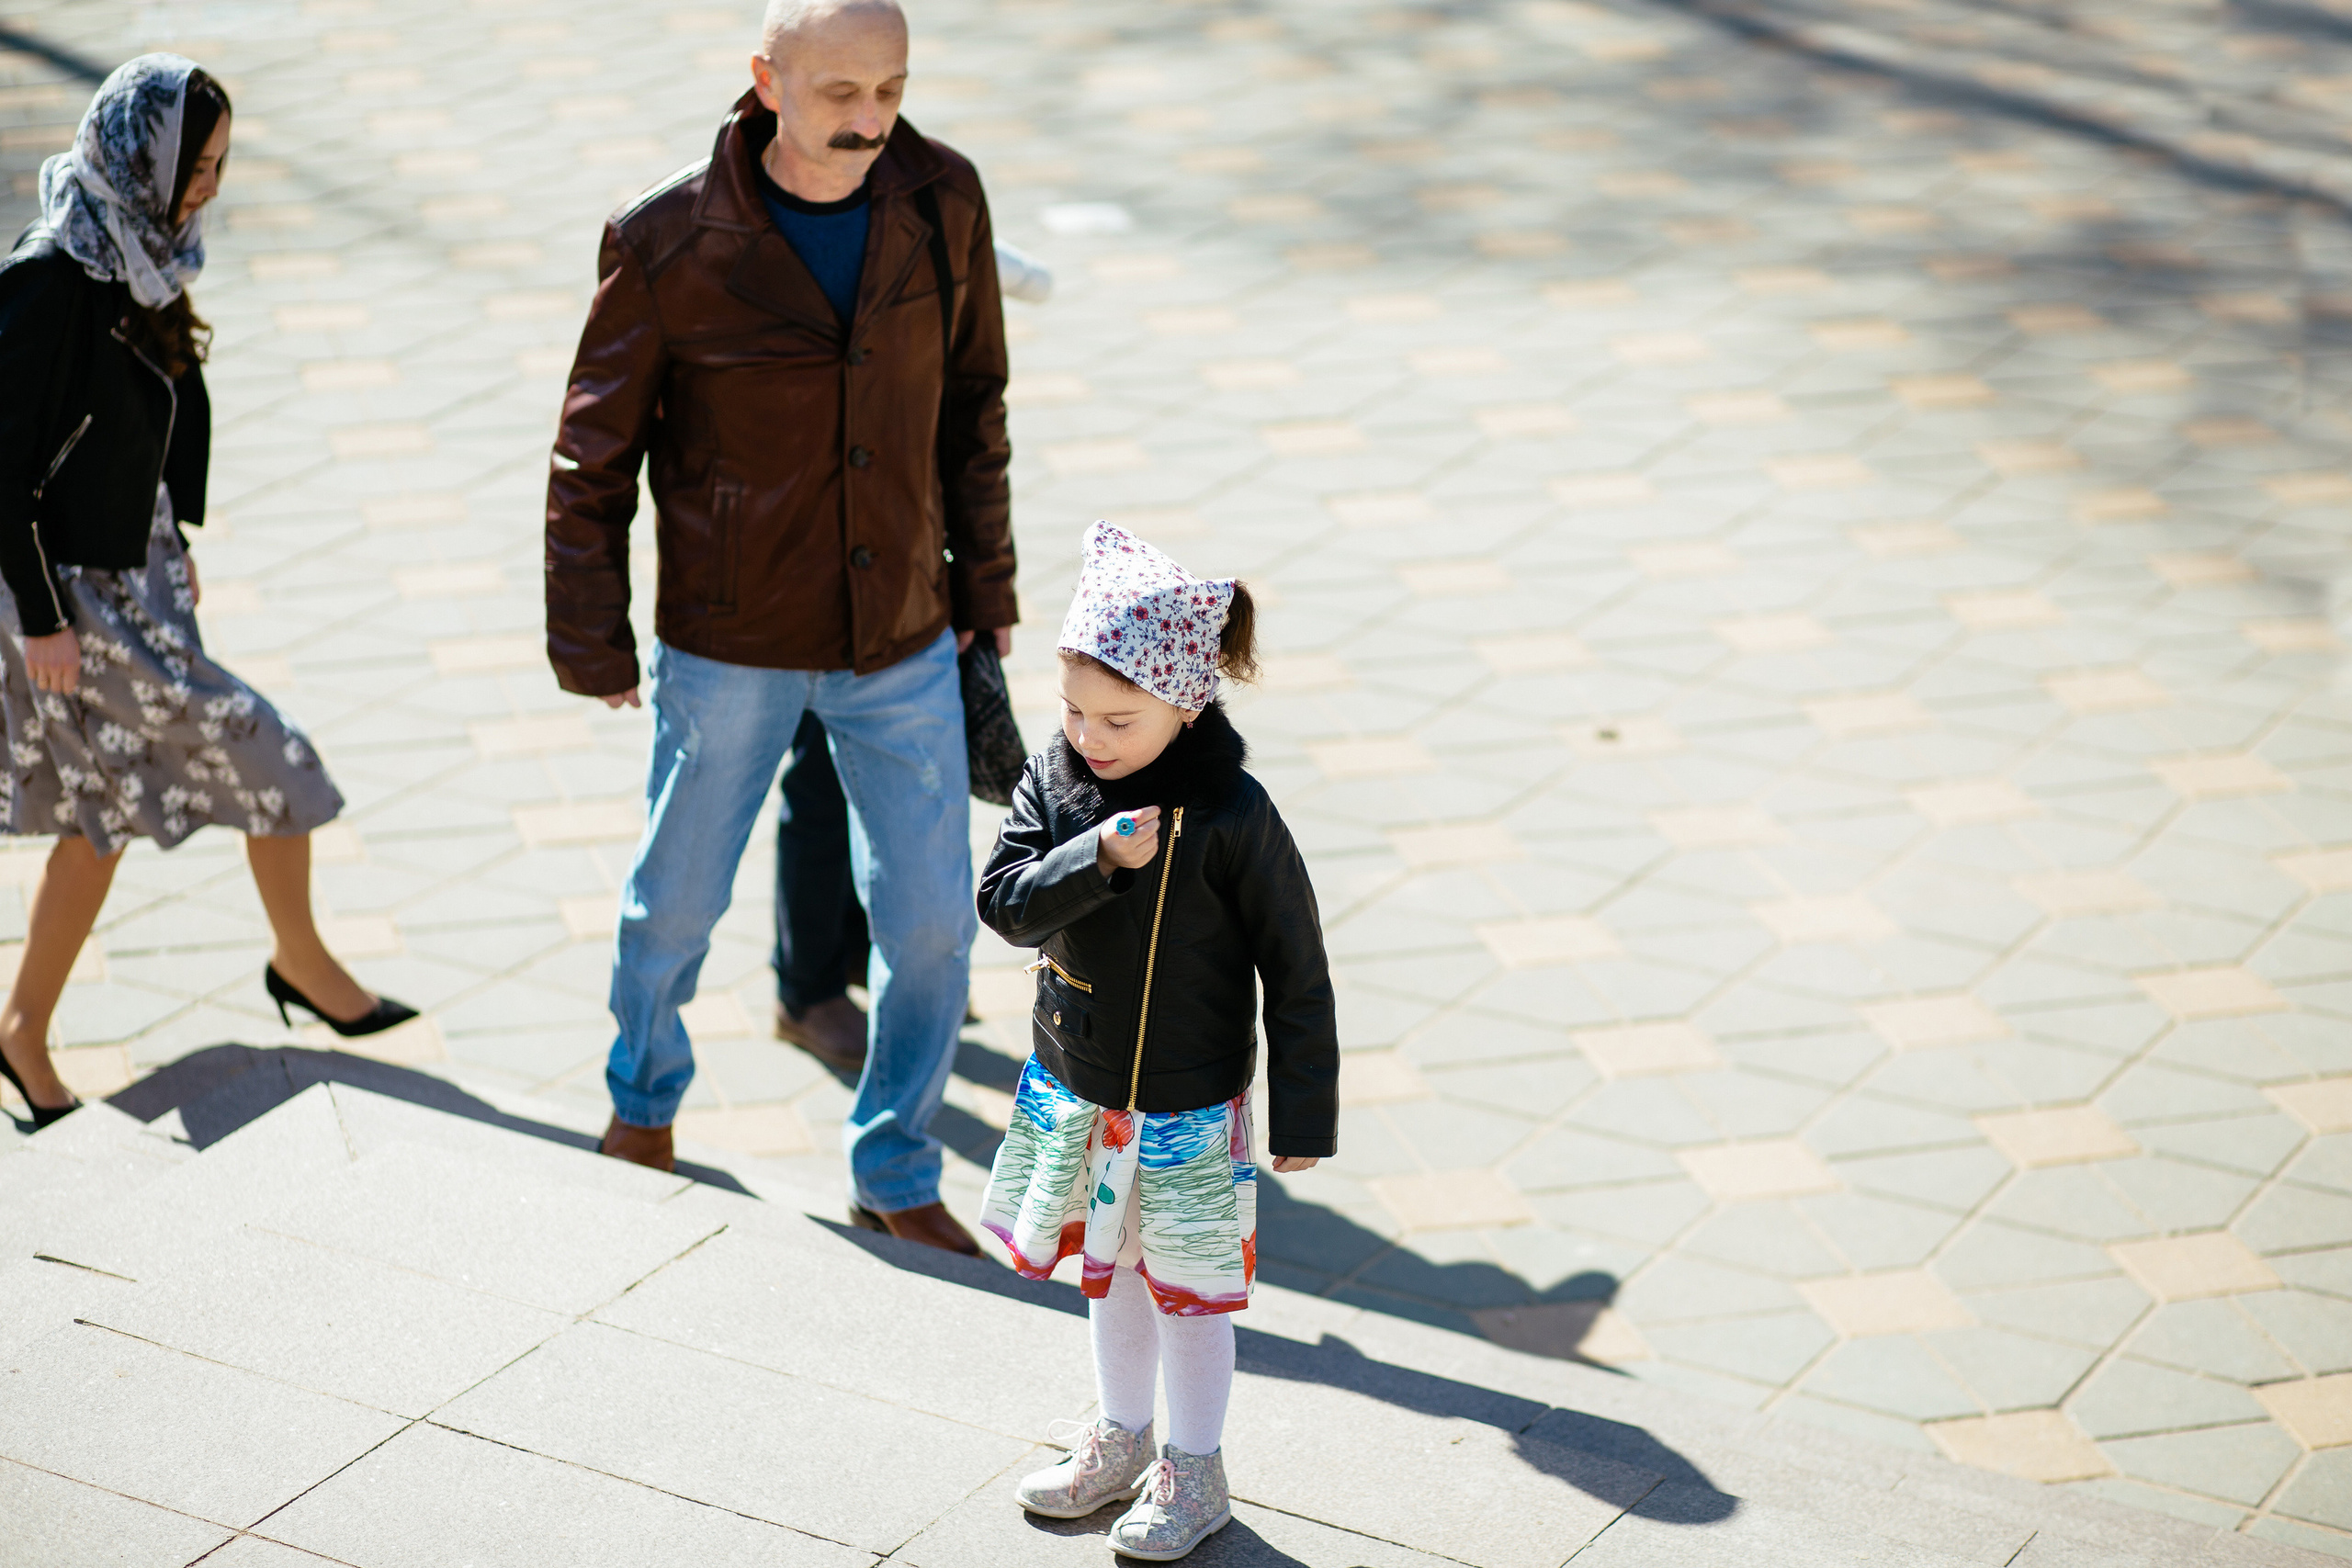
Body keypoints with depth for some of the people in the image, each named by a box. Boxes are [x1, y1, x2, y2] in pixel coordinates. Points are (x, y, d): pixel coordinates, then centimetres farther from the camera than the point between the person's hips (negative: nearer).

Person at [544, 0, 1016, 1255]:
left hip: (903, 642, 2)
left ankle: (896, 1178, 25)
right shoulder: (669, 244, -16)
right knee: (677, 903, 15)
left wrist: (984, 582, 10)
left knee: (930, 922, 5)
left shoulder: (939, 202, -7)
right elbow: (594, 455, -6)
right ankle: (643, 1101, 45)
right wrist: (590, 644, -2)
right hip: (729, 645, -2)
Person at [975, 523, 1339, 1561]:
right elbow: (1005, 900, -13)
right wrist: (1096, 855, -30)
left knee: (1186, 1288, 10)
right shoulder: (1055, 779, -7)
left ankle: (1195, 1473, 28)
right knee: (1108, 1269, 22)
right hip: (1075, 1087, 5)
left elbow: (1295, 970, -14)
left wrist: (1304, 1114, -10)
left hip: (1187, 1106, -5)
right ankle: (1120, 1440, 41)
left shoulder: (1232, 815, -21)